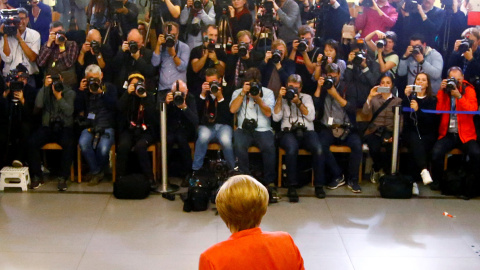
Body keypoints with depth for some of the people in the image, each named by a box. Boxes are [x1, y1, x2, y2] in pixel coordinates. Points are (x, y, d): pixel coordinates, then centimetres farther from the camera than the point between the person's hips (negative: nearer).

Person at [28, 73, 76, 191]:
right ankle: (36, 176, -13)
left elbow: (69, 112, -10)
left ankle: (63, 178, -22)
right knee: (32, 142, -26)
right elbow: (38, 105, -11)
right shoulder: (45, 91, 9)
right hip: (47, 127, 2)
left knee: (69, 144, -34)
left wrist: (59, 97, -18)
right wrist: (45, 87, -11)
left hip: (64, 127, -2)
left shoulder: (69, 92, 4)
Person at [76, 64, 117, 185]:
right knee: (83, 143, -32)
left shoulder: (109, 87, 12)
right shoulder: (84, 89, 17)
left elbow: (114, 106, -5)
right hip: (89, 127, 2)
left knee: (103, 148, -30)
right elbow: (78, 108, 5)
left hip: (107, 127, -2)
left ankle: (95, 171, 2)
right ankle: (96, 172, -12)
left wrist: (101, 93, -14)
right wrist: (80, 91, -4)